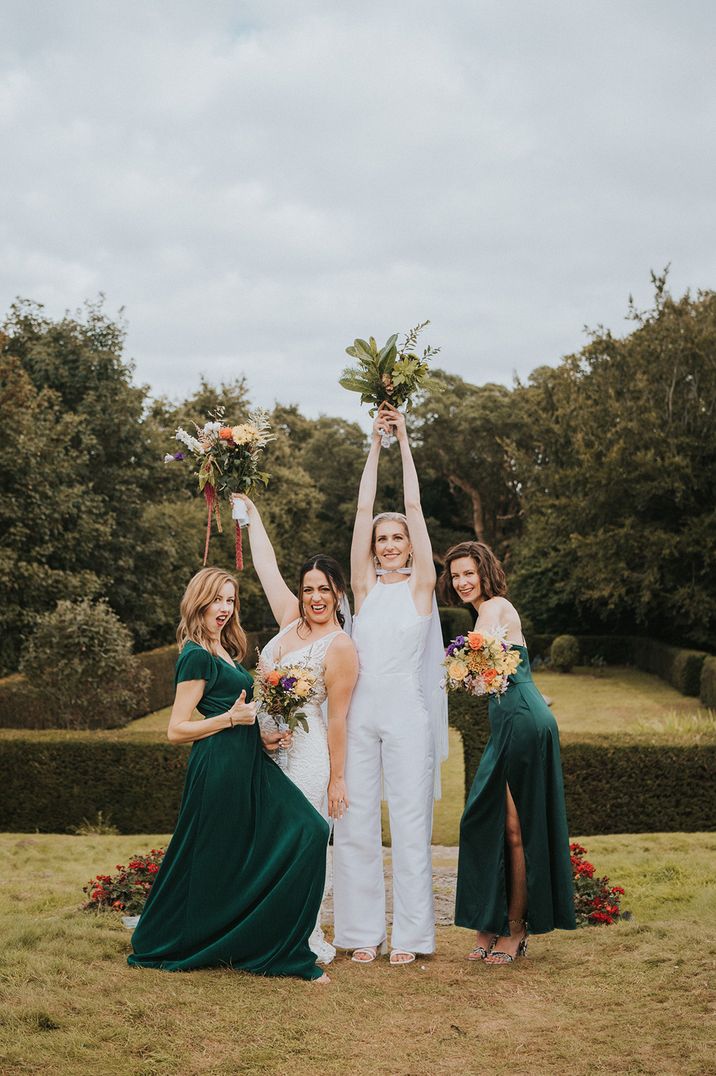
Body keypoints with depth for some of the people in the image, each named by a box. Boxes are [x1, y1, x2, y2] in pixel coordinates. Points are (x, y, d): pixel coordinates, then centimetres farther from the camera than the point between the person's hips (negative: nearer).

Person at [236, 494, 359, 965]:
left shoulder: (339, 646, -11)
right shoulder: (292, 621, 8)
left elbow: (337, 718, -12)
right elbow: (267, 566, 18)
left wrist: (337, 779, -11)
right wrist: (251, 513, 24)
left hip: (305, 753, -7)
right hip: (266, 746, 7)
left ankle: (309, 941, 6)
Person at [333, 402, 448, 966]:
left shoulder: (421, 585, 3)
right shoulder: (366, 586, 9)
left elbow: (415, 507, 0)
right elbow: (363, 509, 5)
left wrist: (405, 442, 1)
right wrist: (375, 443, 4)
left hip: (408, 713, -3)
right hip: (360, 713, 3)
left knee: (410, 822, 1)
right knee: (356, 823, 4)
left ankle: (410, 934, 9)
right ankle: (364, 930, 13)